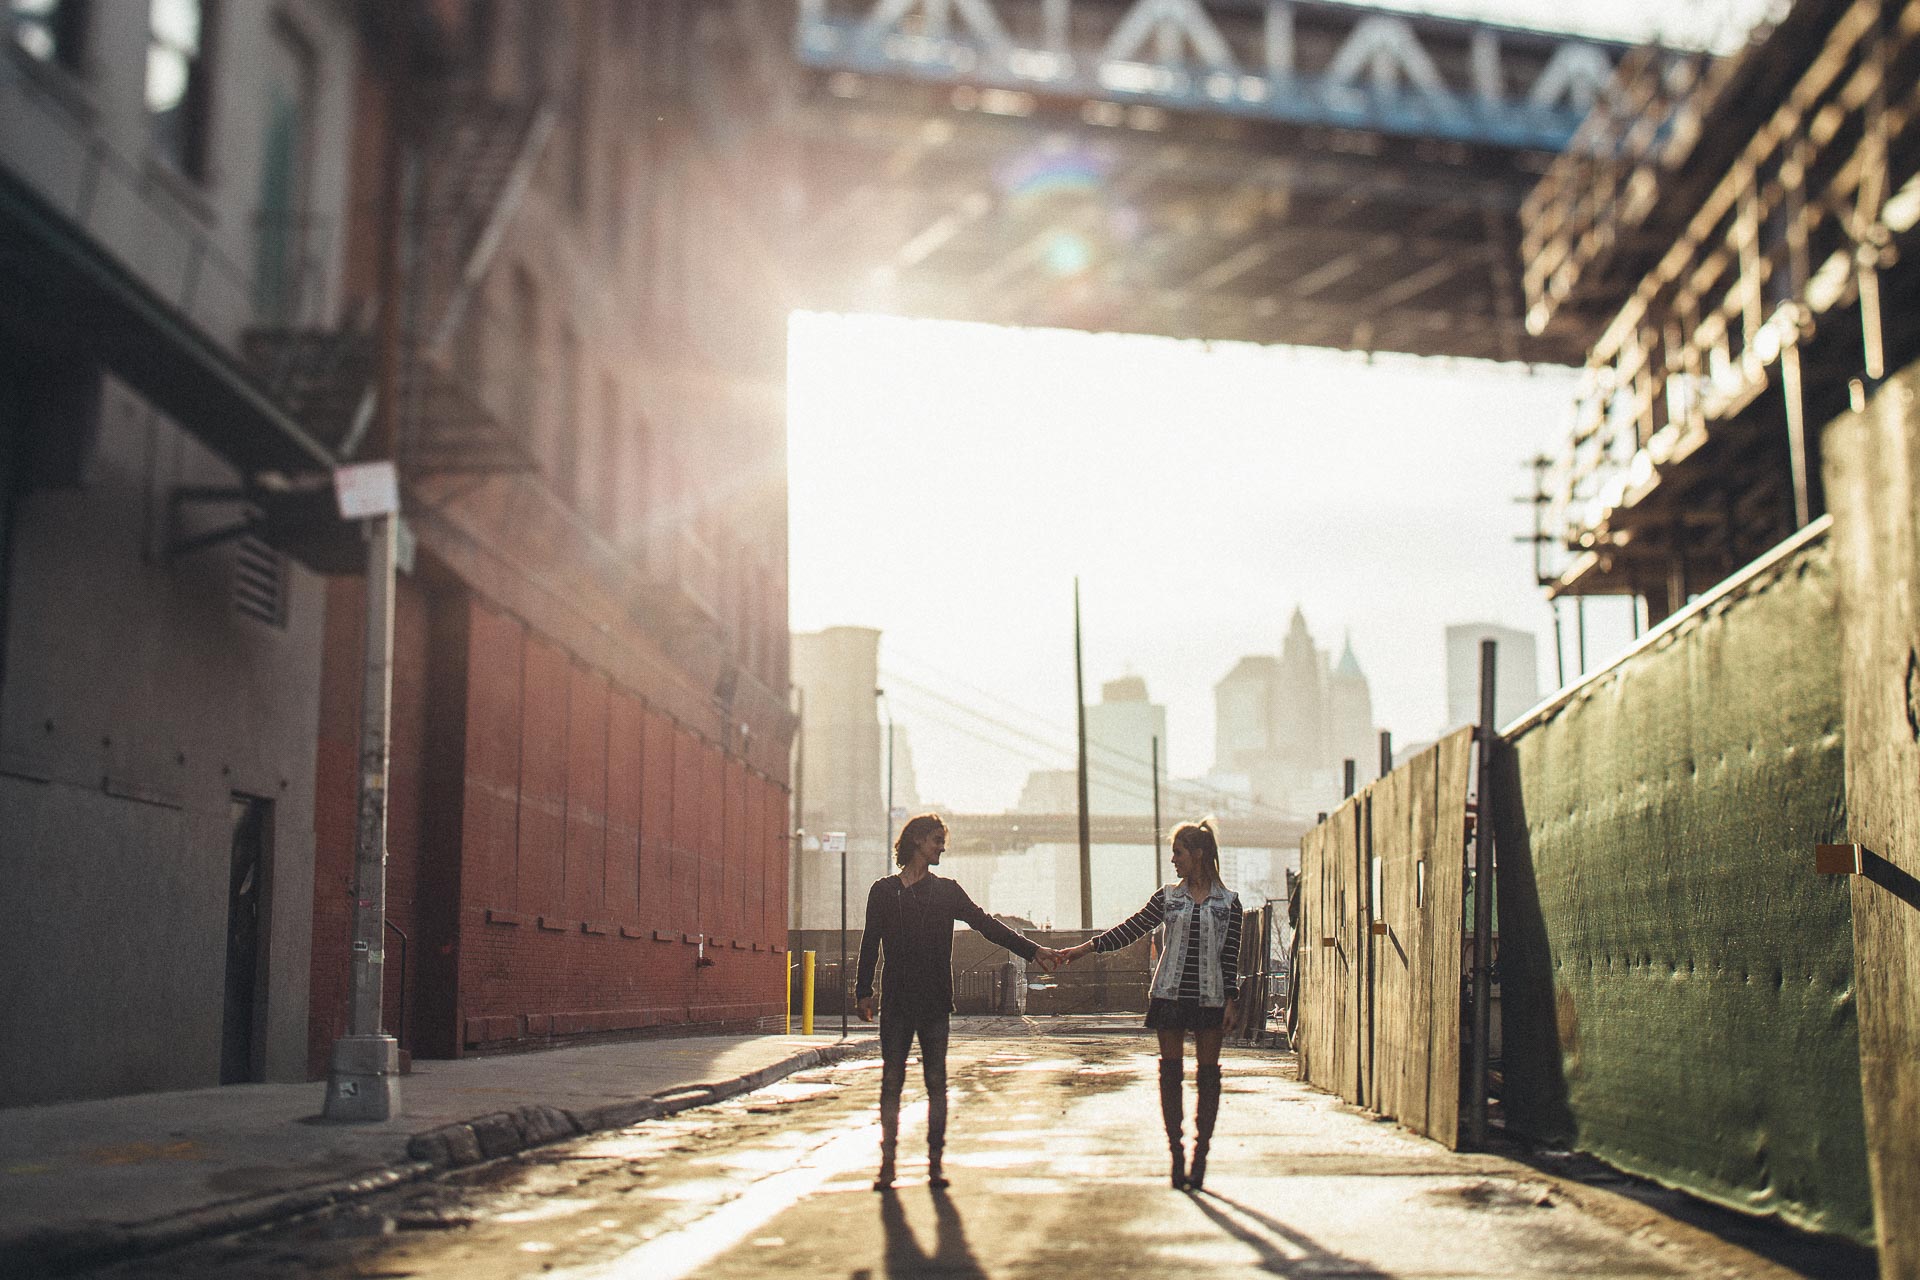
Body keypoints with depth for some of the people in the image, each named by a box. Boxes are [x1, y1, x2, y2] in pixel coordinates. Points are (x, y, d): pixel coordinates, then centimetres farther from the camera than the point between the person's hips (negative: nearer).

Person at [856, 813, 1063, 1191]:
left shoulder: (947, 891, 9)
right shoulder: (883, 891, 8)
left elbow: (987, 925, 4)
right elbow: (870, 943, 10)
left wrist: (1033, 950, -5)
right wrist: (864, 991, 3)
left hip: (934, 1004, 1)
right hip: (896, 1004, -1)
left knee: (936, 1084, 1)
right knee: (891, 1083, -1)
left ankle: (935, 1164, 6)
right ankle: (887, 1163, 4)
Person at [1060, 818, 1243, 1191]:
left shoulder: (1228, 902, 2)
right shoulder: (1167, 897, 7)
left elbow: (1231, 956, 2)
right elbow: (1130, 929, 6)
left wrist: (1229, 1002, -3)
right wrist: (1086, 947, -2)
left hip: (1210, 998, -1)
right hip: (1170, 993, 2)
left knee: (1208, 1073, 1)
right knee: (1171, 1072, 1)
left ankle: (1200, 1155, 9)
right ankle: (1176, 1154, 8)